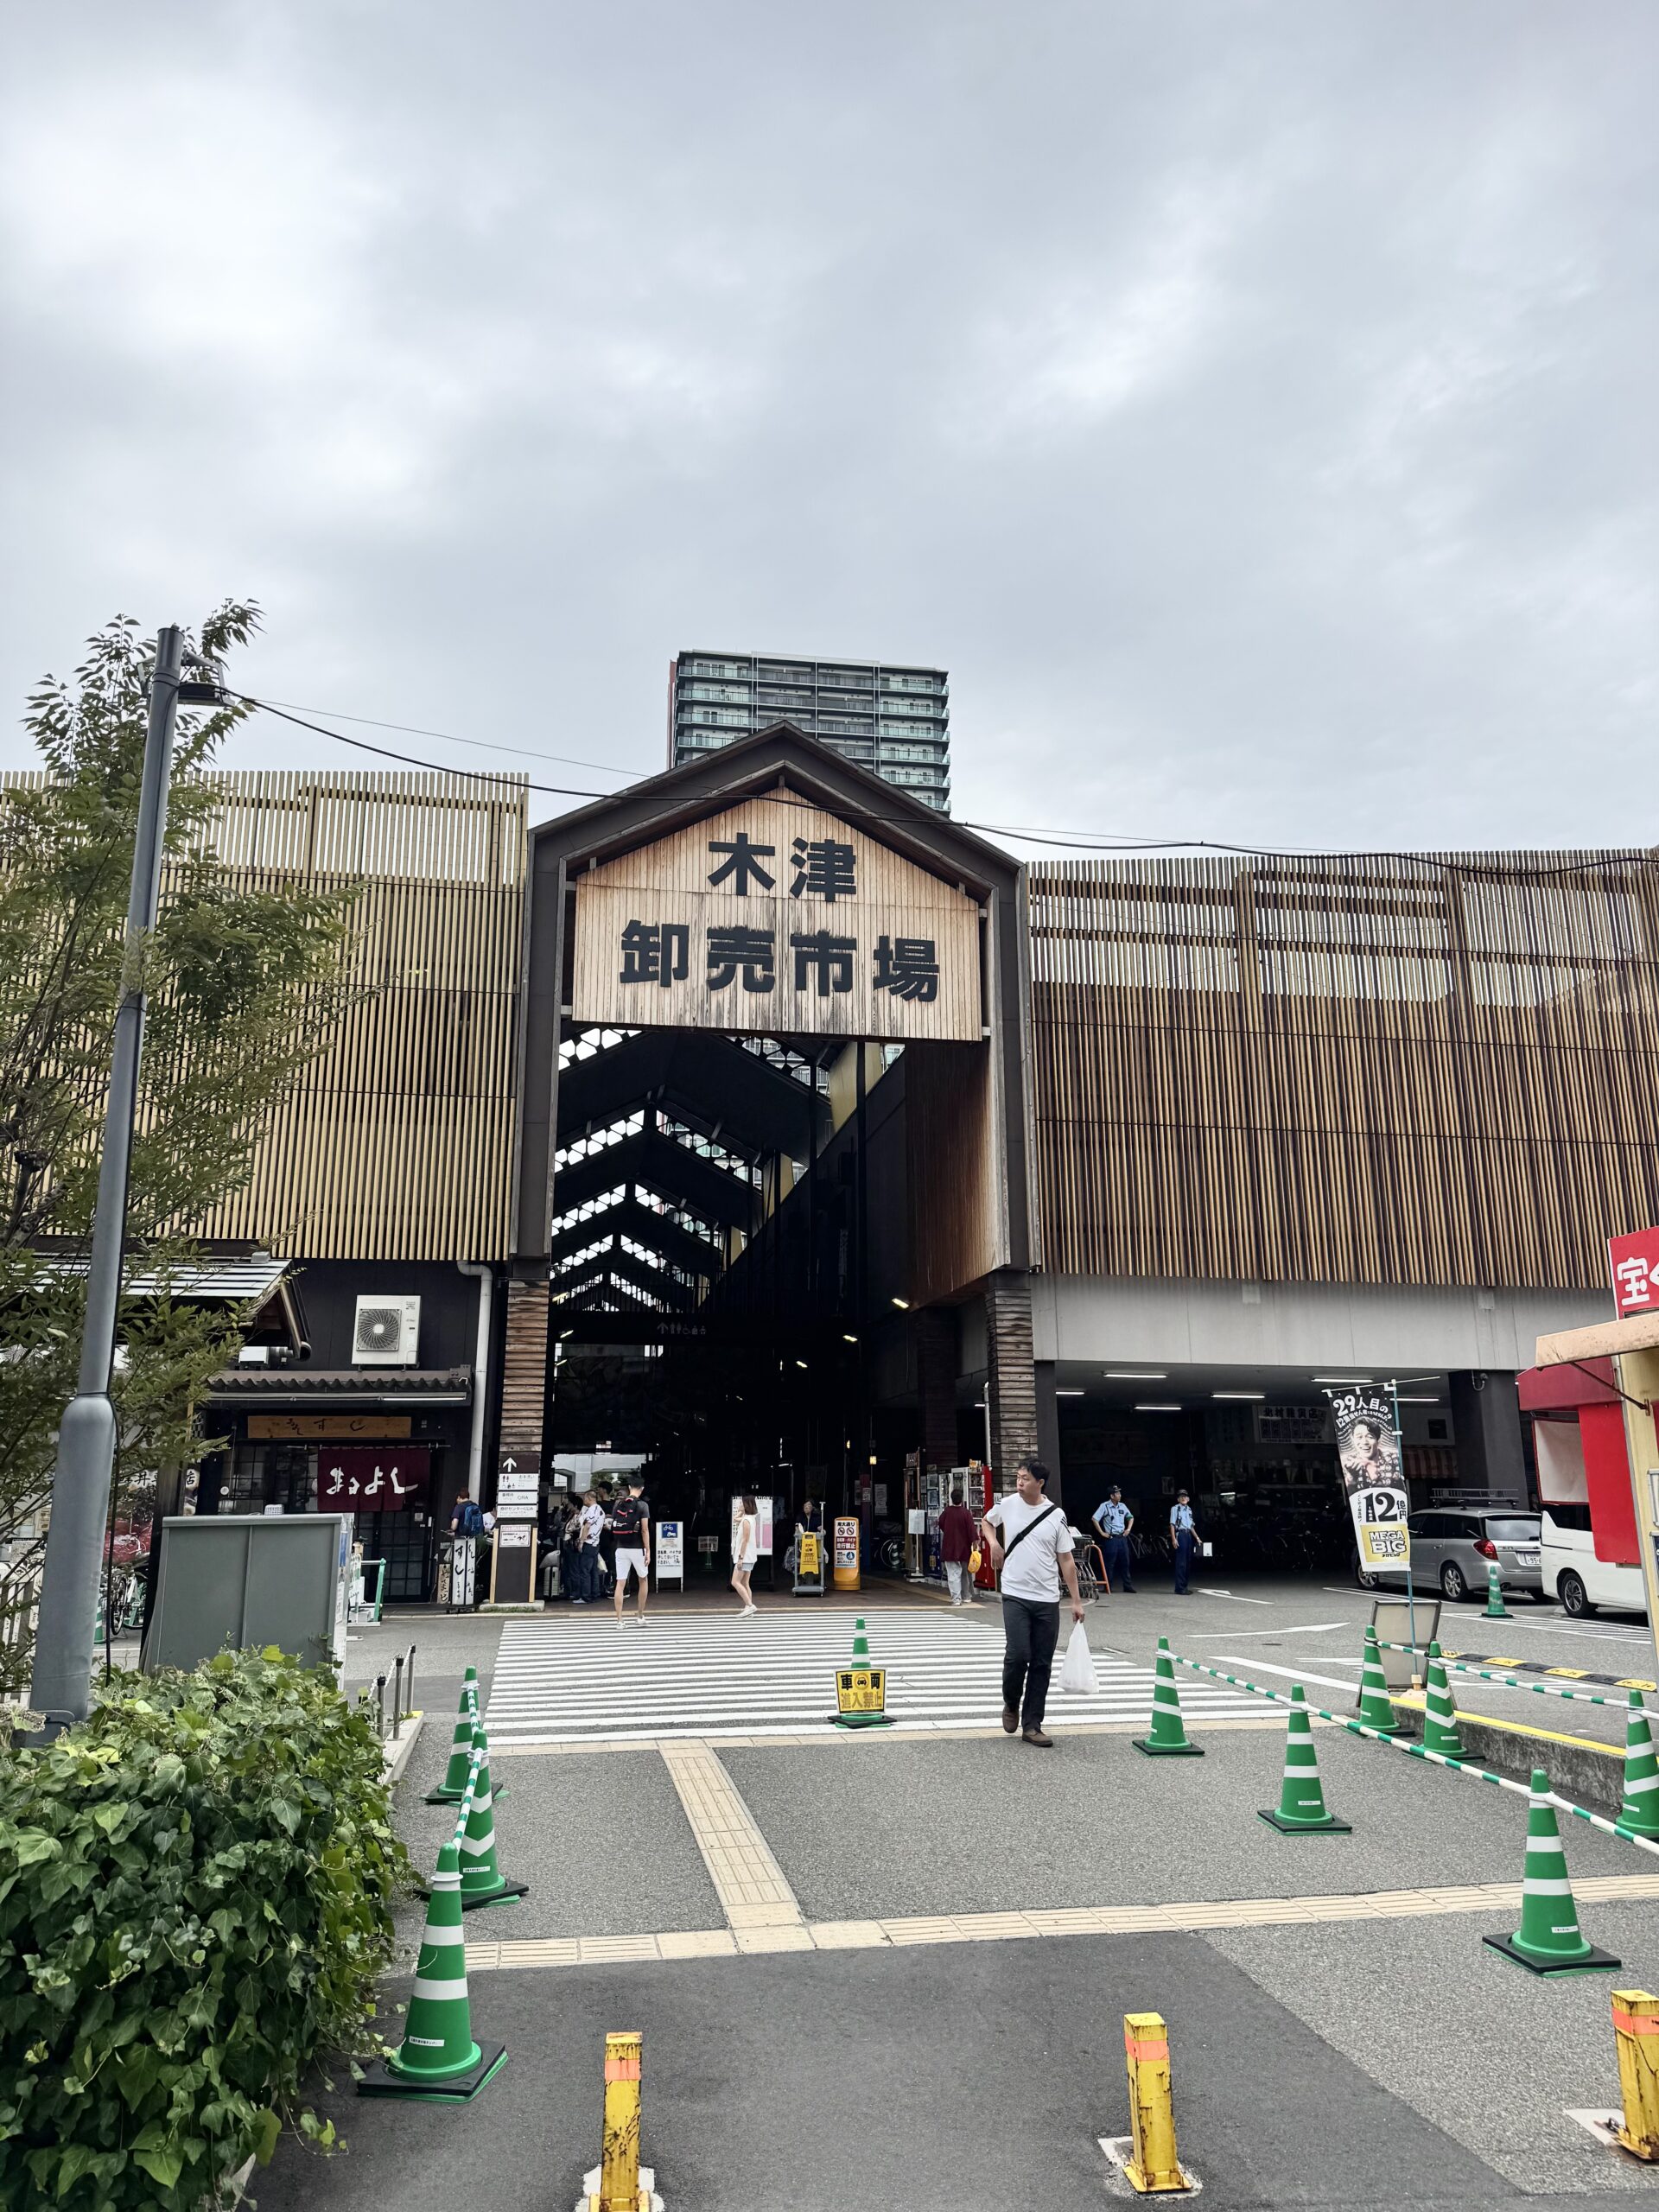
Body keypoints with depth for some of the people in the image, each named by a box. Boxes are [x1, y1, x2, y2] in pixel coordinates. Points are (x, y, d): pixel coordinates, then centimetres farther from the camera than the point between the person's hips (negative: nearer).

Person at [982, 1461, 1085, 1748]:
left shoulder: (1056, 1516, -1)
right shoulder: (1006, 1505, -1)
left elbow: (1066, 1560, 3)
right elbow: (987, 1521, 23)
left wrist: (1076, 1600, 1)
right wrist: (993, 1542, 2)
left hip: (1048, 1600, 1)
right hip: (1015, 1595, -1)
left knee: (1042, 1664, 4)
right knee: (1018, 1655, -12)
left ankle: (1031, 1726, 14)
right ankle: (1011, 1704, 17)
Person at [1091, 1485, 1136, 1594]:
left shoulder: (1122, 1506, 10)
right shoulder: (1105, 1506, -8)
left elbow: (1131, 1517, 25)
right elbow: (1095, 1519, -12)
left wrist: (1128, 1529, 12)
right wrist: (1102, 1533, -11)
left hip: (1122, 1537, 6)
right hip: (1111, 1539, -6)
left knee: (1125, 1562, 8)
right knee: (1110, 1564, -2)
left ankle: (1128, 1586, 14)